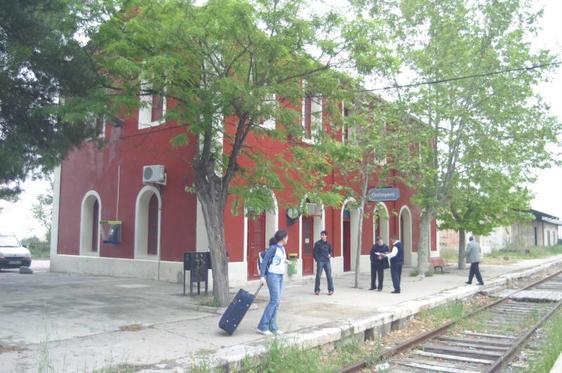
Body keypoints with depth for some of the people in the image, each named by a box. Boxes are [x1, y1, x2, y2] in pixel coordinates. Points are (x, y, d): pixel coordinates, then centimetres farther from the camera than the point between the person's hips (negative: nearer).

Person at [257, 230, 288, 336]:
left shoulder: (282, 248, 11)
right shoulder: (273, 247, -13)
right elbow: (264, 261, -14)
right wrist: (262, 276, -19)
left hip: (280, 276, 8)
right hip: (273, 275, -8)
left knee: (276, 301, 8)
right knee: (274, 300, -11)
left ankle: (272, 327, 14)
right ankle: (262, 327, -5)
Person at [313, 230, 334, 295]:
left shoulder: (328, 244, 8)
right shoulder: (317, 243, -1)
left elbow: (330, 251, 21)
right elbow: (315, 252, 0)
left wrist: (330, 254, 0)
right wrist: (317, 259, -8)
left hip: (327, 261, 2)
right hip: (320, 261, -2)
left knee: (329, 275, 1)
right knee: (318, 275, 0)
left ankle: (331, 290, 8)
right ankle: (317, 290, 9)